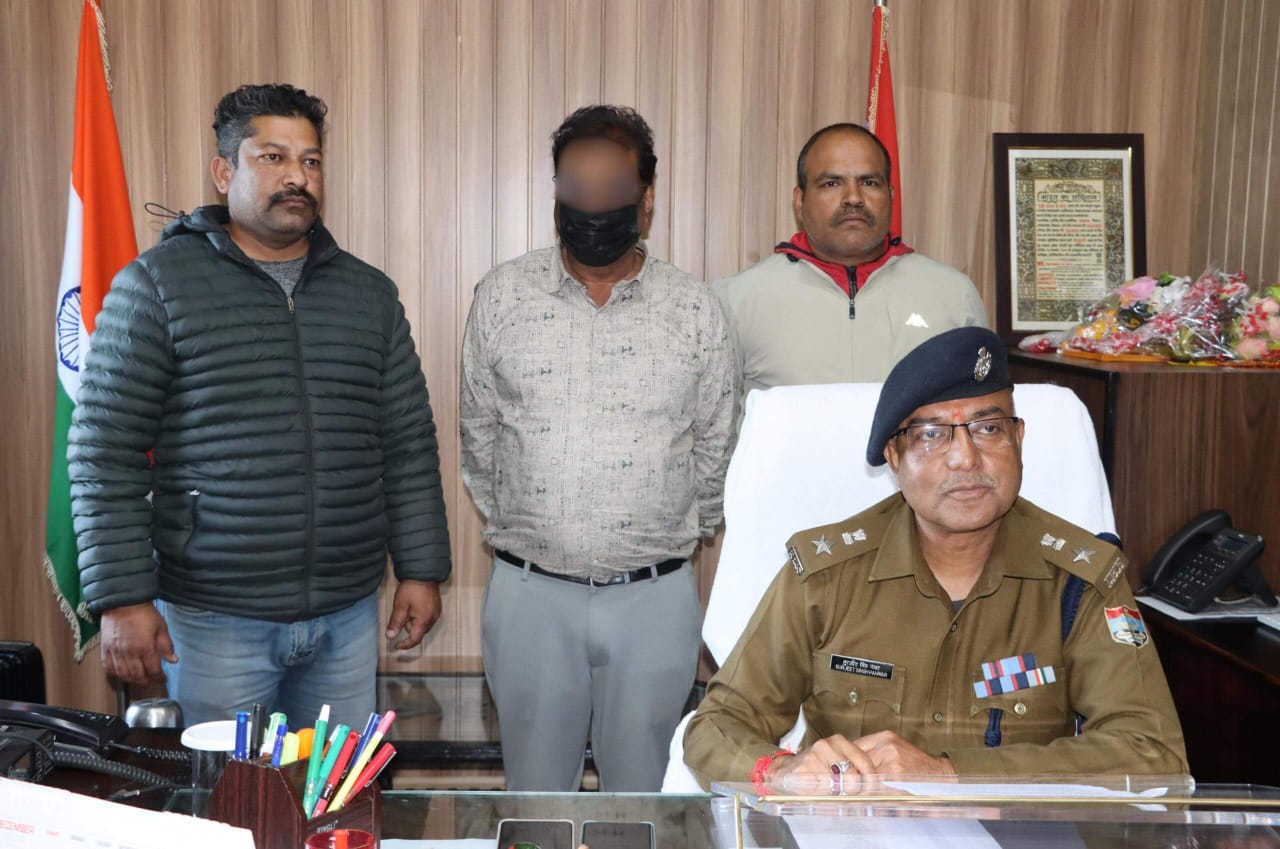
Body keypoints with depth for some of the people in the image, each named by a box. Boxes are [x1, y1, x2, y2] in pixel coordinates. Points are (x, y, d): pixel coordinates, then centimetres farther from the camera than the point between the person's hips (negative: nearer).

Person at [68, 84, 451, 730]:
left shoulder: (370, 294, 8)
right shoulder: (156, 285, -3)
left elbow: (409, 447, 10)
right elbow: (105, 454, -6)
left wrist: (421, 570, 6)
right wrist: (122, 598, -11)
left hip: (348, 612, 4)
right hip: (215, 616, -3)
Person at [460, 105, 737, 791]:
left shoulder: (696, 310, -3)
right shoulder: (501, 296, -1)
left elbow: (714, 445, 7)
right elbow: (480, 433, 8)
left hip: (654, 598, 0)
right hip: (529, 592, 1)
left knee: (641, 781, 15)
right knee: (535, 783, 16)